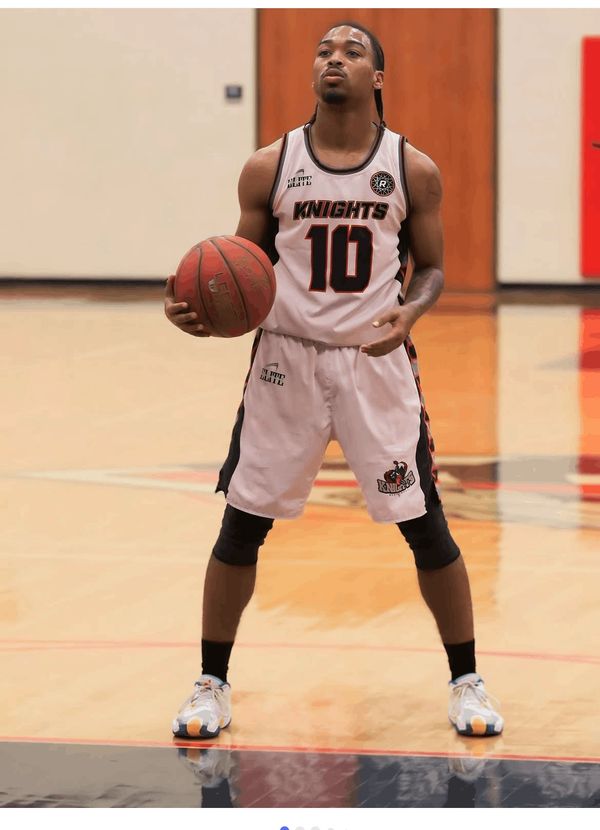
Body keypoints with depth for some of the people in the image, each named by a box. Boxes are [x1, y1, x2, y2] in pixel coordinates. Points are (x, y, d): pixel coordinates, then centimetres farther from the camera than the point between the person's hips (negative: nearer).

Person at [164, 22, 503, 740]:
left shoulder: (412, 170, -2)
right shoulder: (269, 167, -1)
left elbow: (430, 268, 6)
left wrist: (408, 311, -16)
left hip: (378, 359, -1)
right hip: (287, 358, 1)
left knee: (425, 524, 0)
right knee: (242, 522, 2)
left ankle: (465, 682, 15)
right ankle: (212, 684, 17)